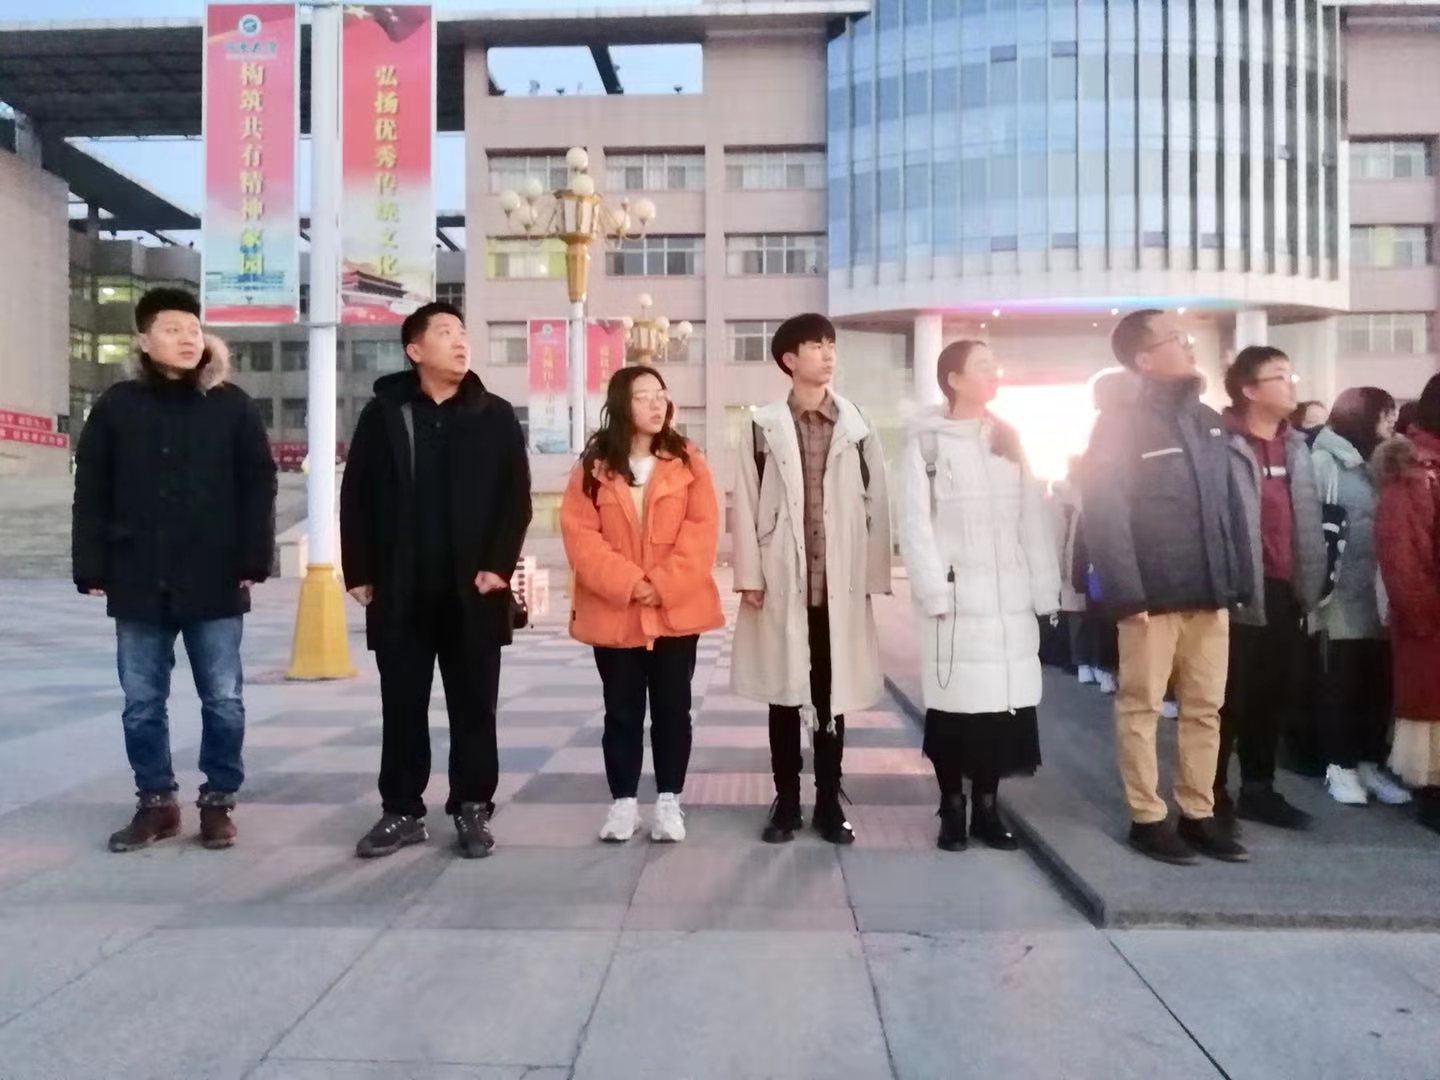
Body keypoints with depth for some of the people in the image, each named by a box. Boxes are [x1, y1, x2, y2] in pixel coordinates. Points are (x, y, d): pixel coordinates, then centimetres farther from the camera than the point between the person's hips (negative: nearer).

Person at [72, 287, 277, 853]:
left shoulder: (232, 405, 1)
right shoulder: (117, 406, 4)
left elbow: (259, 487, 0)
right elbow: (91, 495, 5)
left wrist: (254, 561, -6)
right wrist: (92, 569, 0)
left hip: (216, 582, -1)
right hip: (139, 583, 2)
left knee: (223, 700, 4)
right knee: (142, 703, 9)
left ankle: (218, 800, 19)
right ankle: (156, 802, 24)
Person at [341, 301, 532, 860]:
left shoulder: (496, 416, 4)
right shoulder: (383, 414, 4)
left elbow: (516, 498, 0)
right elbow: (355, 498, 4)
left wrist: (498, 566, -9)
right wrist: (359, 573, 0)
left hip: (473, 593, 0)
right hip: (400, 593, 1)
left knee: (473, 707, 7)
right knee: (402, 707, 10)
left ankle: (473, 810, 19)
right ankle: (402, 810, 23)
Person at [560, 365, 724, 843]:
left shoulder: (688, 460, 2)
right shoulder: (594, 465, 1)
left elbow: (702, 530, -5)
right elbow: (580, 534, -6)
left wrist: (664, 585, -15)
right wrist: (628, 583, -17)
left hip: (676, 611, 0)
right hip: (613, 613, 0)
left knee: (672, 707, 8)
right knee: (622, 710, 8)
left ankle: (669, 801, 19)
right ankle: (623, 801, 19)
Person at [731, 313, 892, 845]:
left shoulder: (857, 426, 6)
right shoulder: (764, 425, 1)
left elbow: (876, 505, 5)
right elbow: (746, 504, -1)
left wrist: (874, 577, 1)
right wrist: (749, 576, -6)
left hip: (840, 583, 1)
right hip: (783, 582, -1)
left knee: (833, 693, 9)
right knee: (784, 692, 8)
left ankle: (829, 802, 21)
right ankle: (786, 801, 20)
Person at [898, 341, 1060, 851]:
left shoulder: (1009, 437, 14)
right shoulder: (926, 440, 2)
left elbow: (1033, 518, 8)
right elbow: (915, 522, -5)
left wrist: (1044, 591, 1)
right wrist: (934, 591, -14)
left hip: (1010, 599, 4)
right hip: (956, 597, -4)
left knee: (1003, 700, 4)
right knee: (953, 703, -1)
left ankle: (986, 808, 18)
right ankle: (952, 810, 13)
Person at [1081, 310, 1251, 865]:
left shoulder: (1209, 421, 16)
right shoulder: (1120, 425, -4)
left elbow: (1231, 506, 15)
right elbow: (1104, 513, -12)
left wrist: (1238, 580, 8)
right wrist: (1127, 593, -18)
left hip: (1211, 593, 6)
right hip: (1153, 595, -6)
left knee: (1205, 708, 11)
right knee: (1142, 707, 2)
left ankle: (1198, 813, 22)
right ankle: (1147, 817, 12)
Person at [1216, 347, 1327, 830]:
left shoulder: (1296, 446, 14)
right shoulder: (1224, 447, -10)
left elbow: (1309, 520, 17)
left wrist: (1311, 582, 11)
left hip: (1285, 592, 7)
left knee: (1279, 695, 12)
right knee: (1231, 699, 1)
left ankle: (1258, 789, 26)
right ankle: (1213, 795, 13)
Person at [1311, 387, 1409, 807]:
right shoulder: (1326, 460, -3)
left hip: (1377, 592, 6)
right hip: (1342, 593, -6)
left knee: (1379, 681, 5)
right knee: (1341, 682, 0)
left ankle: (1370, 762, 16)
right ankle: (1340, 765, 9)